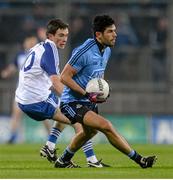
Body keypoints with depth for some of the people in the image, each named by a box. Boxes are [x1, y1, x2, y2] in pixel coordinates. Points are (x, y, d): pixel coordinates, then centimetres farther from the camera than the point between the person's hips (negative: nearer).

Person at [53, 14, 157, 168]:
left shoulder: (107, 50, 4)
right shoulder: (84, 52, -24)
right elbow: (64, 77, -23)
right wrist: (87, 95, -25)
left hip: (89, 101, 10)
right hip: (72, 102, -10)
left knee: (90, 132, 31)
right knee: (106, 126, -24)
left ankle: (63, 161, 51)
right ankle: (139, 160, -20)